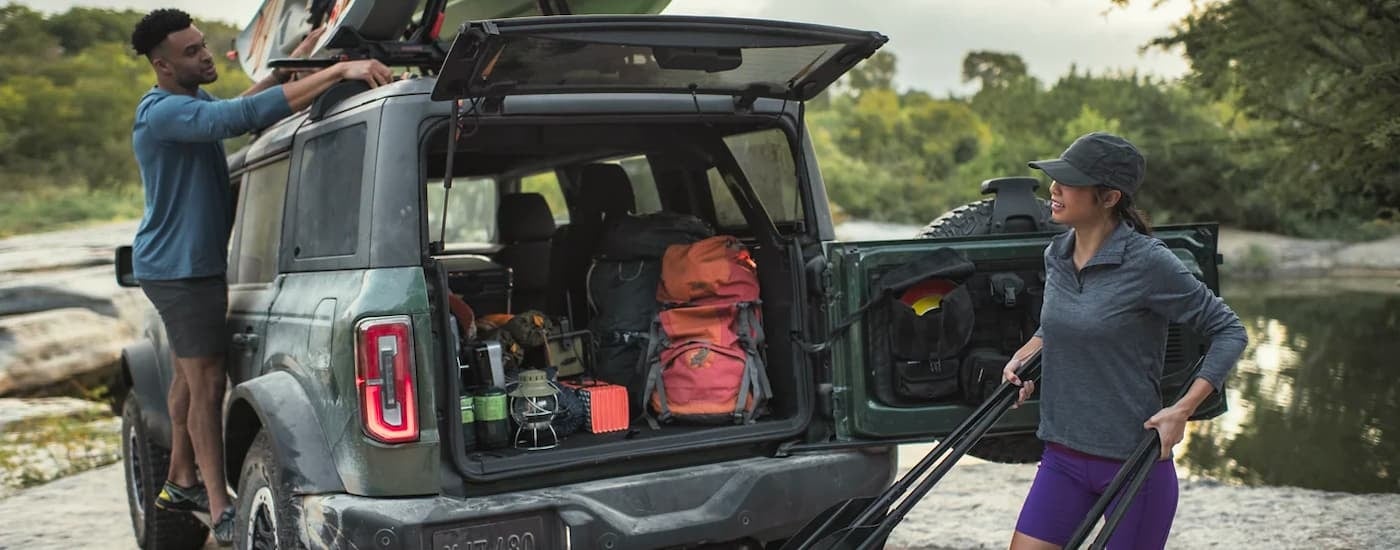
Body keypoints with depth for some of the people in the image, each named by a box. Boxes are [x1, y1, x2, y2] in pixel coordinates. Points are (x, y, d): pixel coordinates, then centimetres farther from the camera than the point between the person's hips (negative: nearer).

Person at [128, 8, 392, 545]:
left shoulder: (192, 102, 8)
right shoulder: (164, 113, -25)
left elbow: (231, 110, 24)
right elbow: (242, 116, -39)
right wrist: (338, 71, -46)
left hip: (195, 263, 10)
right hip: (178, 267, -10)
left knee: (191, 374, 18)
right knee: (207, 382, -8)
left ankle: (180, 483, 32)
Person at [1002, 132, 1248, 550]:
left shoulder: (1147, 262, -16)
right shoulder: (1056, 255, 4)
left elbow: (1228, 330, -9)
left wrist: (1182, 410, -18)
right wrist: (1026, 354, 6)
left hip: (1134, 462, -6)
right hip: (1062, 456, 6)